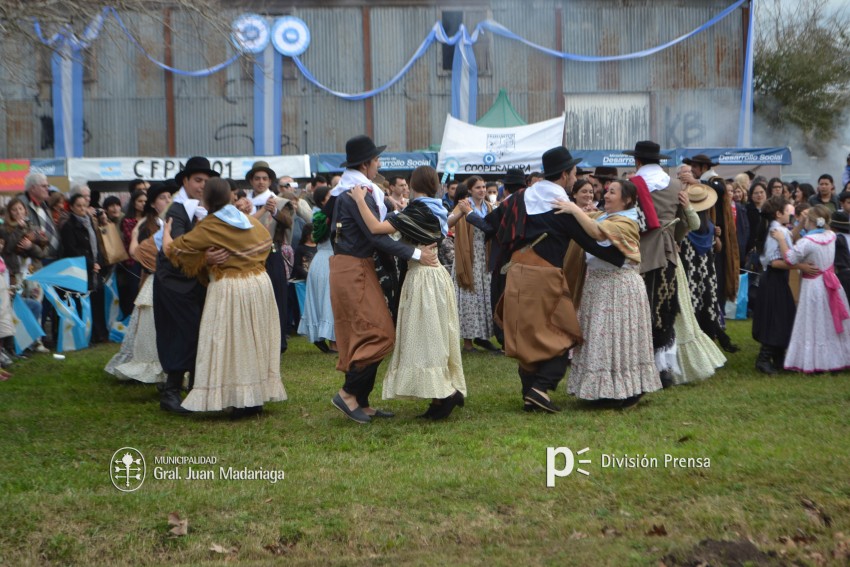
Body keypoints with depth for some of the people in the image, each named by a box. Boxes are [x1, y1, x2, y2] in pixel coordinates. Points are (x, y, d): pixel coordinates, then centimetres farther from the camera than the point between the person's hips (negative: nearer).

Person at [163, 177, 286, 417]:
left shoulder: (207, 228, -9)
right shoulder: (248, 220, 7)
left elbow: (170, 248, -5)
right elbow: (266, 242, 23)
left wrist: (167, 229, 15)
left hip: (228, 288, -6)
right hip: (260, 283, 6)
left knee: (230, 343, 1)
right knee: (256, 340, 12)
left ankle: (239, 399, -2)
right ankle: (256, 397, 17)